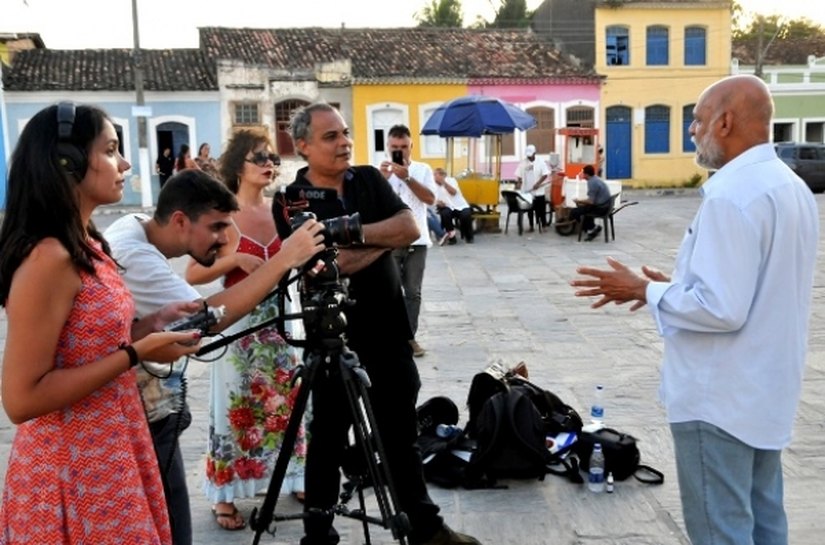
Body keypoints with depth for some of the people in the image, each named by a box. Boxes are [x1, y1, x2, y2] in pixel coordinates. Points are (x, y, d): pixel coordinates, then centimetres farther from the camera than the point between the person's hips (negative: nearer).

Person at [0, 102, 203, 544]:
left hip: (109, 456, 9)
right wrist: (136, 353, -22)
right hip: (72, 472, -9)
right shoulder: (49, 258, -22)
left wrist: (150, 325, 1)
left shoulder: (86, 247, 6)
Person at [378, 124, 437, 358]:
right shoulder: (381, 171, 4)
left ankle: (410, 337, 14)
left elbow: (430, 199, -8)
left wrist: (407, 177, -16)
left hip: (416, 240, 1)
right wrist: (382, 180, -18)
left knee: (413, 292, 6)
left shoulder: (423, 169, 5)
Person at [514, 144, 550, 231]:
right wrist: (518, 185, -9)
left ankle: (544, 226, 7)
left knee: (541, 210, 1)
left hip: (539, 192, -2)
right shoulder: (522, 164, 4)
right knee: (529, 210, 8)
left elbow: (545, 175, -7)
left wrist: (538, 183, -18)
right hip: (527, 192, 2)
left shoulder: (541, 163, -2)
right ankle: (531, 226, 16)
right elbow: (519, 177, 4)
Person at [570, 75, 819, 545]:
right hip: (767, 389, 10)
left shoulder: (731, 195, -22)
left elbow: (720, 308, -27)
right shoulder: (792, 187, 9)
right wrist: (676, 286, 13)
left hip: (721, 398, -10)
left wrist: (645, 291, -13)